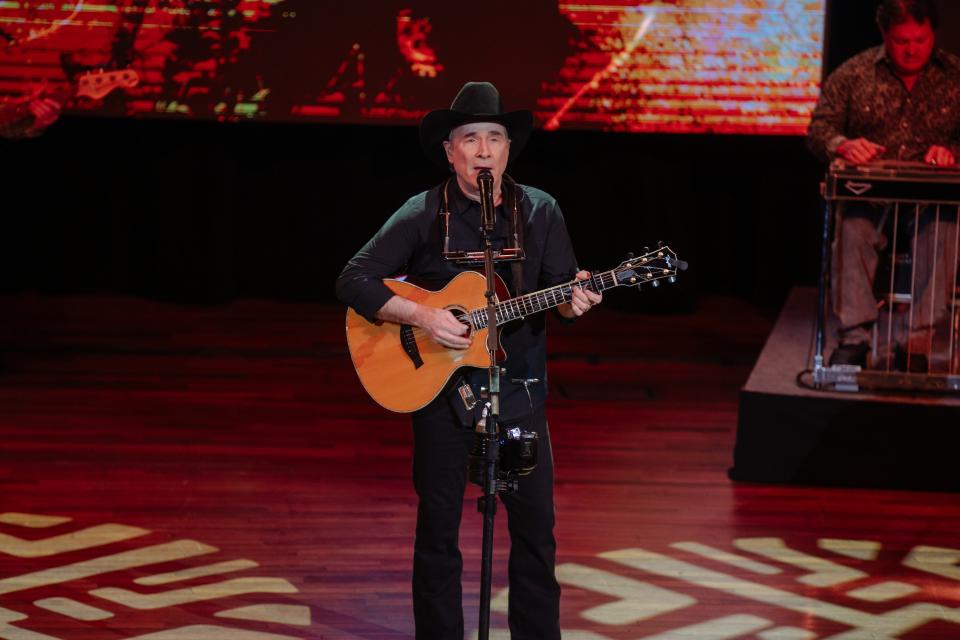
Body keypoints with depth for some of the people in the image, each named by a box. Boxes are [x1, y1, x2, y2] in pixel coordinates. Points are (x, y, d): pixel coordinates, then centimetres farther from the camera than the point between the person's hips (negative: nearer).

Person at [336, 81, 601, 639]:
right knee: (438, 529, 5)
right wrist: (423, 316, -19)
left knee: (536, 528, 4)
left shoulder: (540, 211, 3)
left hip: (519, 389, 2)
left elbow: (562, 291, 3)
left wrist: (573, 300, -21)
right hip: (441, 388, -2)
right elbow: (354, 282, -8)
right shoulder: (423, 216, -5)